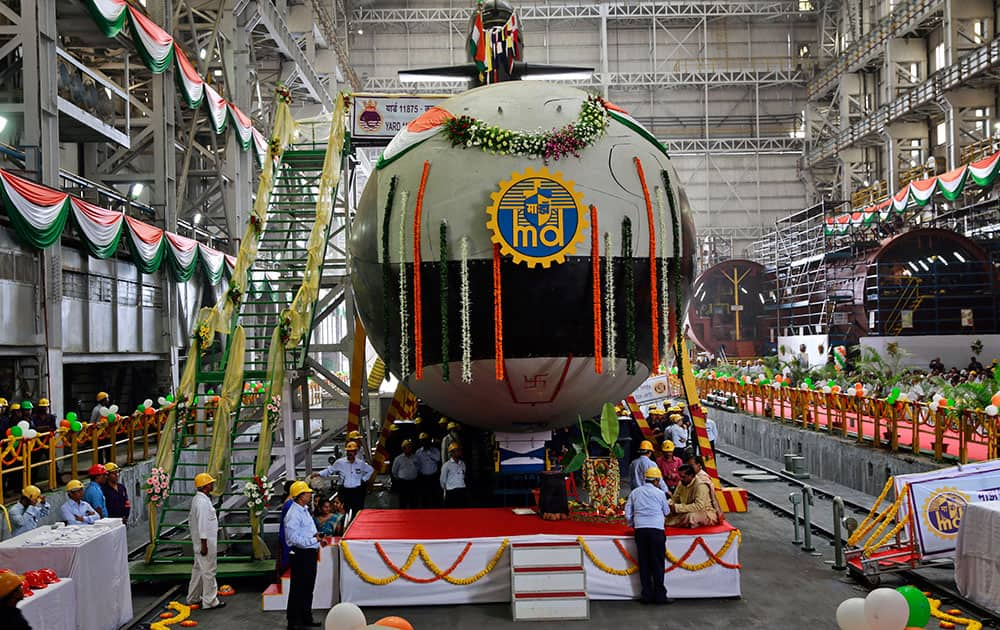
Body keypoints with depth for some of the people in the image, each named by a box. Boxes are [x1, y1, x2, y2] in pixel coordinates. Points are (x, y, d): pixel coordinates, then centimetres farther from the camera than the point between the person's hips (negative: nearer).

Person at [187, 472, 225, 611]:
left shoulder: (196, 499, 10)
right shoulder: (203, 502, -21)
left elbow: (191, 519, 19)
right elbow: (202, 524, -24)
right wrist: (204, 544, -23)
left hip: (199, 542, 10)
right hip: (206, 542, -10)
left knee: (198, 569, 19)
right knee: (208, 571, -4)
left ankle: (193, 598, 30)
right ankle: (210, 601, 2)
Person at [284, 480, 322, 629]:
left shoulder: (304, 510, 13)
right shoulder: (294, 514, -20)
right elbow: (294, 538, -24)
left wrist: (316, 535, 7)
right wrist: (313, 540, -22)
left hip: (310, 554, 10)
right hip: (300, 554, -10)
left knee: (308, 588, 19)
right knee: (298, 589, -1)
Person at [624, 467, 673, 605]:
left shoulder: (634, 492, 11)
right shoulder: (659, 493, 3)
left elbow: (627, 514, 11)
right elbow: (666, 512, 17)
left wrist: (632, 524, 27)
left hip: (640, 530, 3)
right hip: (656, 530, -3)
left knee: (644, 563, 7)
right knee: (657, 563, 1)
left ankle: (647, 594, 9)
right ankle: (659, 595, 3)